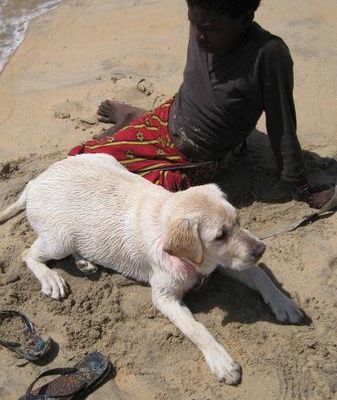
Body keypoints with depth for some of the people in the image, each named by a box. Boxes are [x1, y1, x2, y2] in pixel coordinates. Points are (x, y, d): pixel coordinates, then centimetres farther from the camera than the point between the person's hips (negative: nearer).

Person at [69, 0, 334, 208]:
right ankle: (127, 116, 34)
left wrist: (302, 190, -15)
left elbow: (282, 127, -22)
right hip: (162, 124, 4)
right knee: (82, 156, 9)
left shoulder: (269, 55, -30)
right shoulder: (203, 31, -15)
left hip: (193, 165, -4)